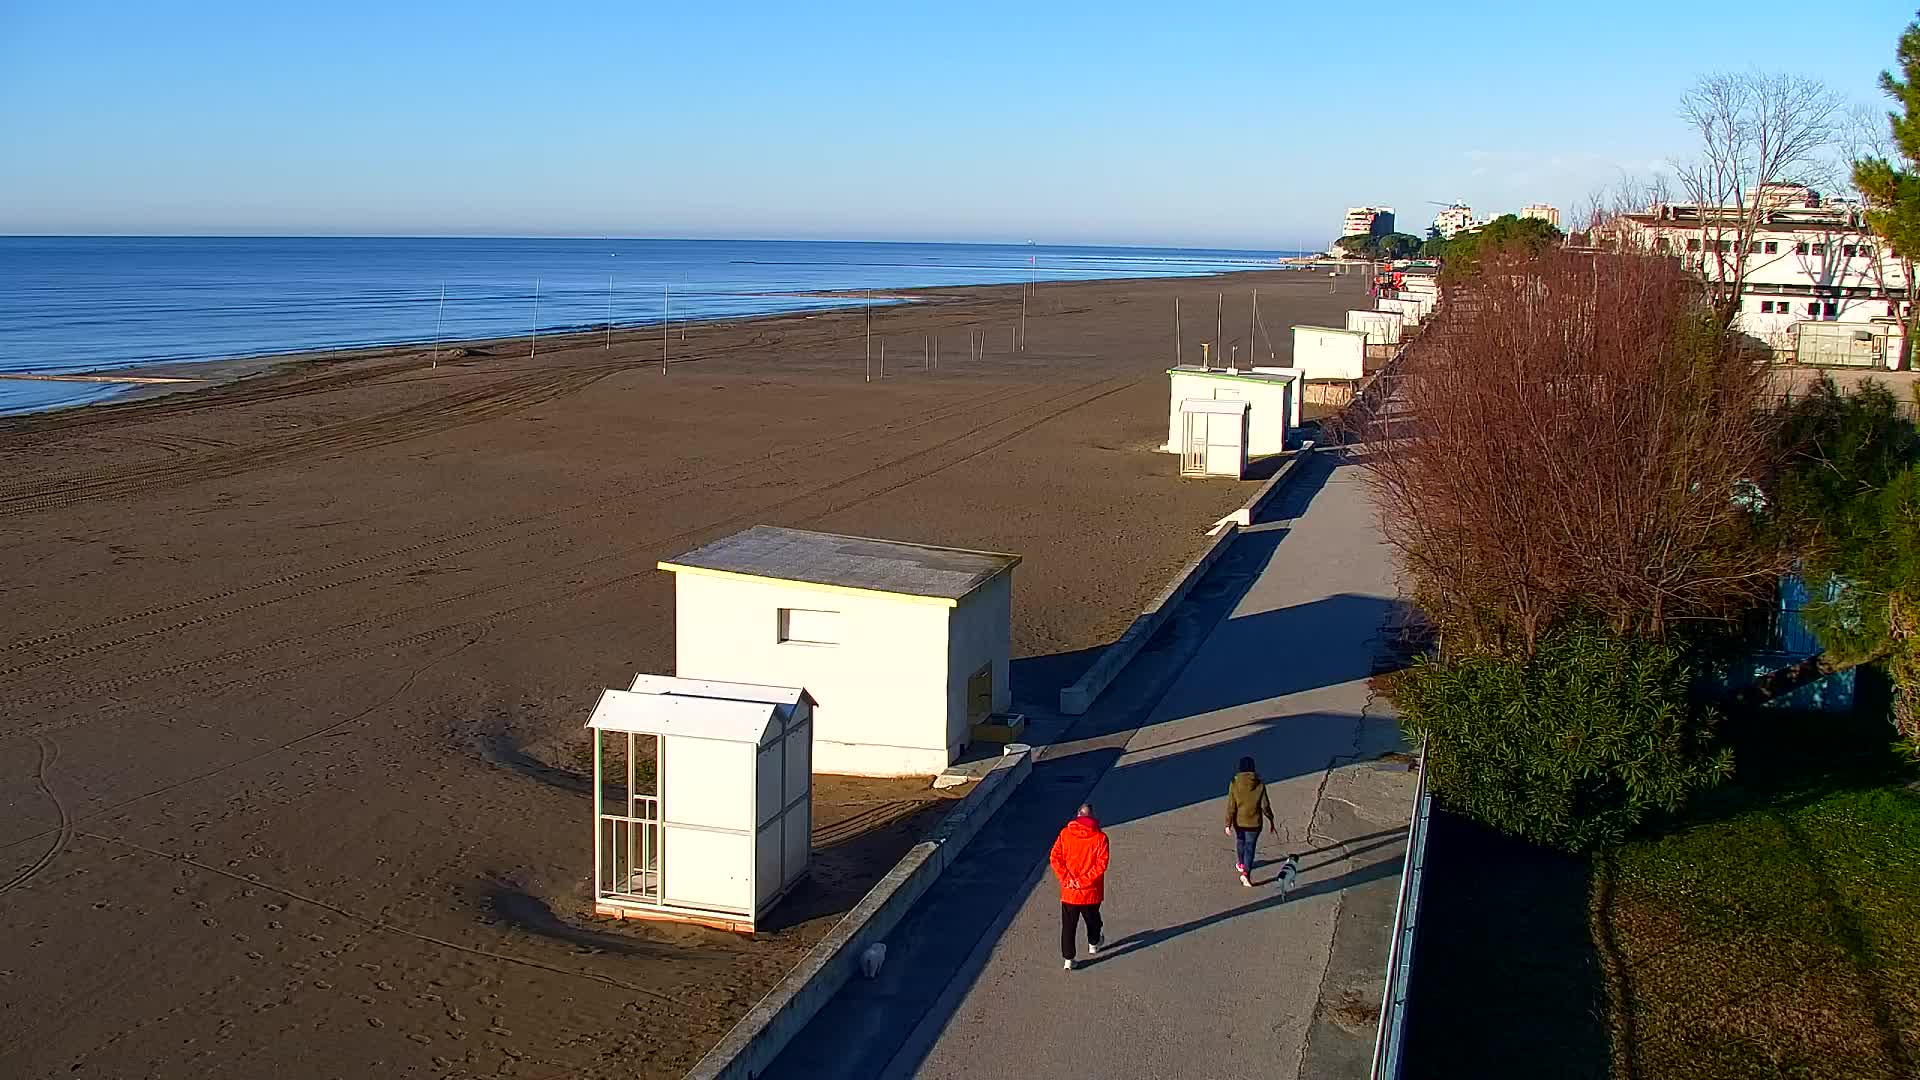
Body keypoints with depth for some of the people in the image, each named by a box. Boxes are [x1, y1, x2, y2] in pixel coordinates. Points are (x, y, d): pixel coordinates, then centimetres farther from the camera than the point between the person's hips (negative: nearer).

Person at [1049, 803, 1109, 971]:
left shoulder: (1065, 834, -5)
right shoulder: (1100, 837, -10)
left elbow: (1055, 857, -11)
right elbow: (1101, 863, -17)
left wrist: (1066, 879, -12)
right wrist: (1085, 881, -15)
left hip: (1068, 891, 0)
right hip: (1091, 891, 0)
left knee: (1068, 925, 8)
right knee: (1092, 919, 25)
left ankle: (1067, 959, 8)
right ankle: (1093, 944, 47)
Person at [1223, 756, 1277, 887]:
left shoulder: (1234, 784, -15)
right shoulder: (1259, 785, -14)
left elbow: (1231, 806, -14)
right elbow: (1265, 806, -8)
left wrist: (1228, 824, -11)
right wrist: (1271, 821, 6)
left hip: (1238, 821, 2)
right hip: (1254, 822, -2)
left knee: (1240, 841, 26)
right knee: (1250, 847, 6)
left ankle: (1240, 863, 50)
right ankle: (1245, 873, -9)